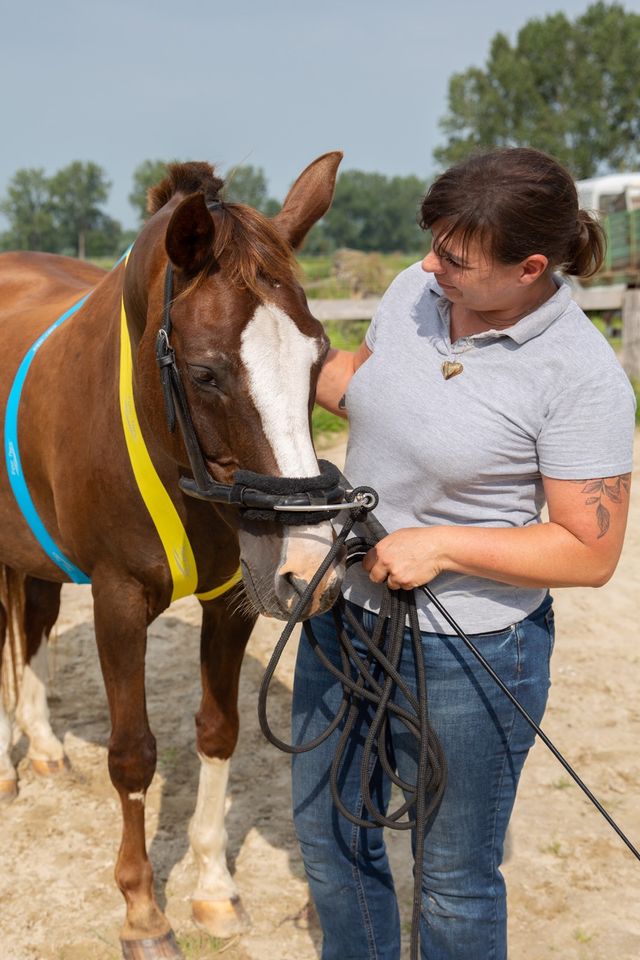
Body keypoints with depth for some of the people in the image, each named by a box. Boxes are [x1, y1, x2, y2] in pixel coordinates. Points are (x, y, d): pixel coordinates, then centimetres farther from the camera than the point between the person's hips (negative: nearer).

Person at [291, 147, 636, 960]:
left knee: (453, 878, 14)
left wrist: (441, 545, -25)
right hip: (344, 610, 7)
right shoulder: (415, 289, -5)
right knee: (328, 834, 24)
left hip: (465, 652, -7)